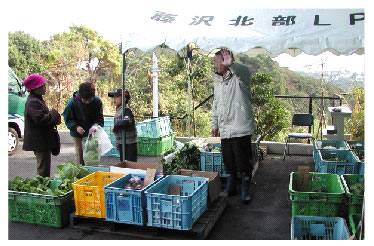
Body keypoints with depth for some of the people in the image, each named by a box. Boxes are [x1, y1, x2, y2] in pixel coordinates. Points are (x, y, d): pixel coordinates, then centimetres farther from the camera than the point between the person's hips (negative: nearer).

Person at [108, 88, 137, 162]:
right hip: (122, 143, 9)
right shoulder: (118, 110, 12)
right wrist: (117, 143, 20)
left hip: (129, 144, -9)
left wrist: (115, 127, -20)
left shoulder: (126, 110, -15)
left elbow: (127, 122, -36)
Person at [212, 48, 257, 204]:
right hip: (224, 129, 7)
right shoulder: (218, 80, 15)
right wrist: (215, 124, 19)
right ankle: (230, 188, 32)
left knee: (244, 162, 1)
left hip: (240, 128, -7)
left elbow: (243, 71, -35)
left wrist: (231, 64, -55)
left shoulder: (239, 76, -7)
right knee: (228, 162, 16)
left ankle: (245, 191, 17)